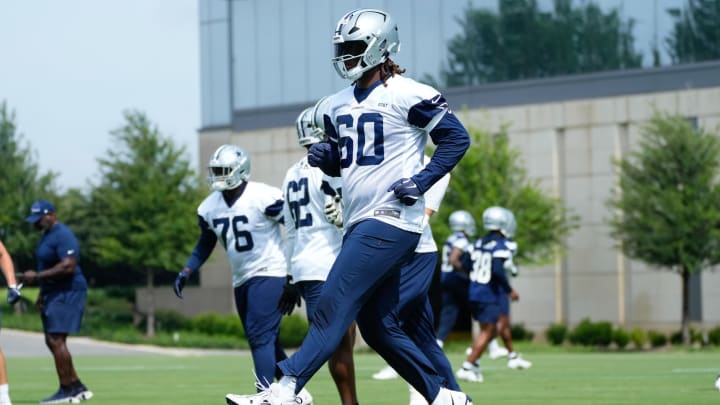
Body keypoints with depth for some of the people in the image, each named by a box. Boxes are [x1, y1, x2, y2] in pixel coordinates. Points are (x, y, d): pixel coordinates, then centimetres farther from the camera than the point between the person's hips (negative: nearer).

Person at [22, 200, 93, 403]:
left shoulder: (63, 236, -17)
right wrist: (42, 294, 21)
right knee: (52, 341, 11)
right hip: (54, 294, 11)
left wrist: (36, 276, -23)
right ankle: (78, 387, 15)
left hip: (67, 293, -11)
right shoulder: (47, 234, 16)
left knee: (56, 340, -13)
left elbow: (68, 267, -26)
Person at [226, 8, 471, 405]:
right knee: (378, 327, 9)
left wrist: (421, 181, -16)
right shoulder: (339, 105, 15)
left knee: (333, 305, -16)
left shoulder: (408, 96, -9)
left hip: (390, 221, -9)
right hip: (359, 223, 9)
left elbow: (456, 138, -7)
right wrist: (324, 156, 2)